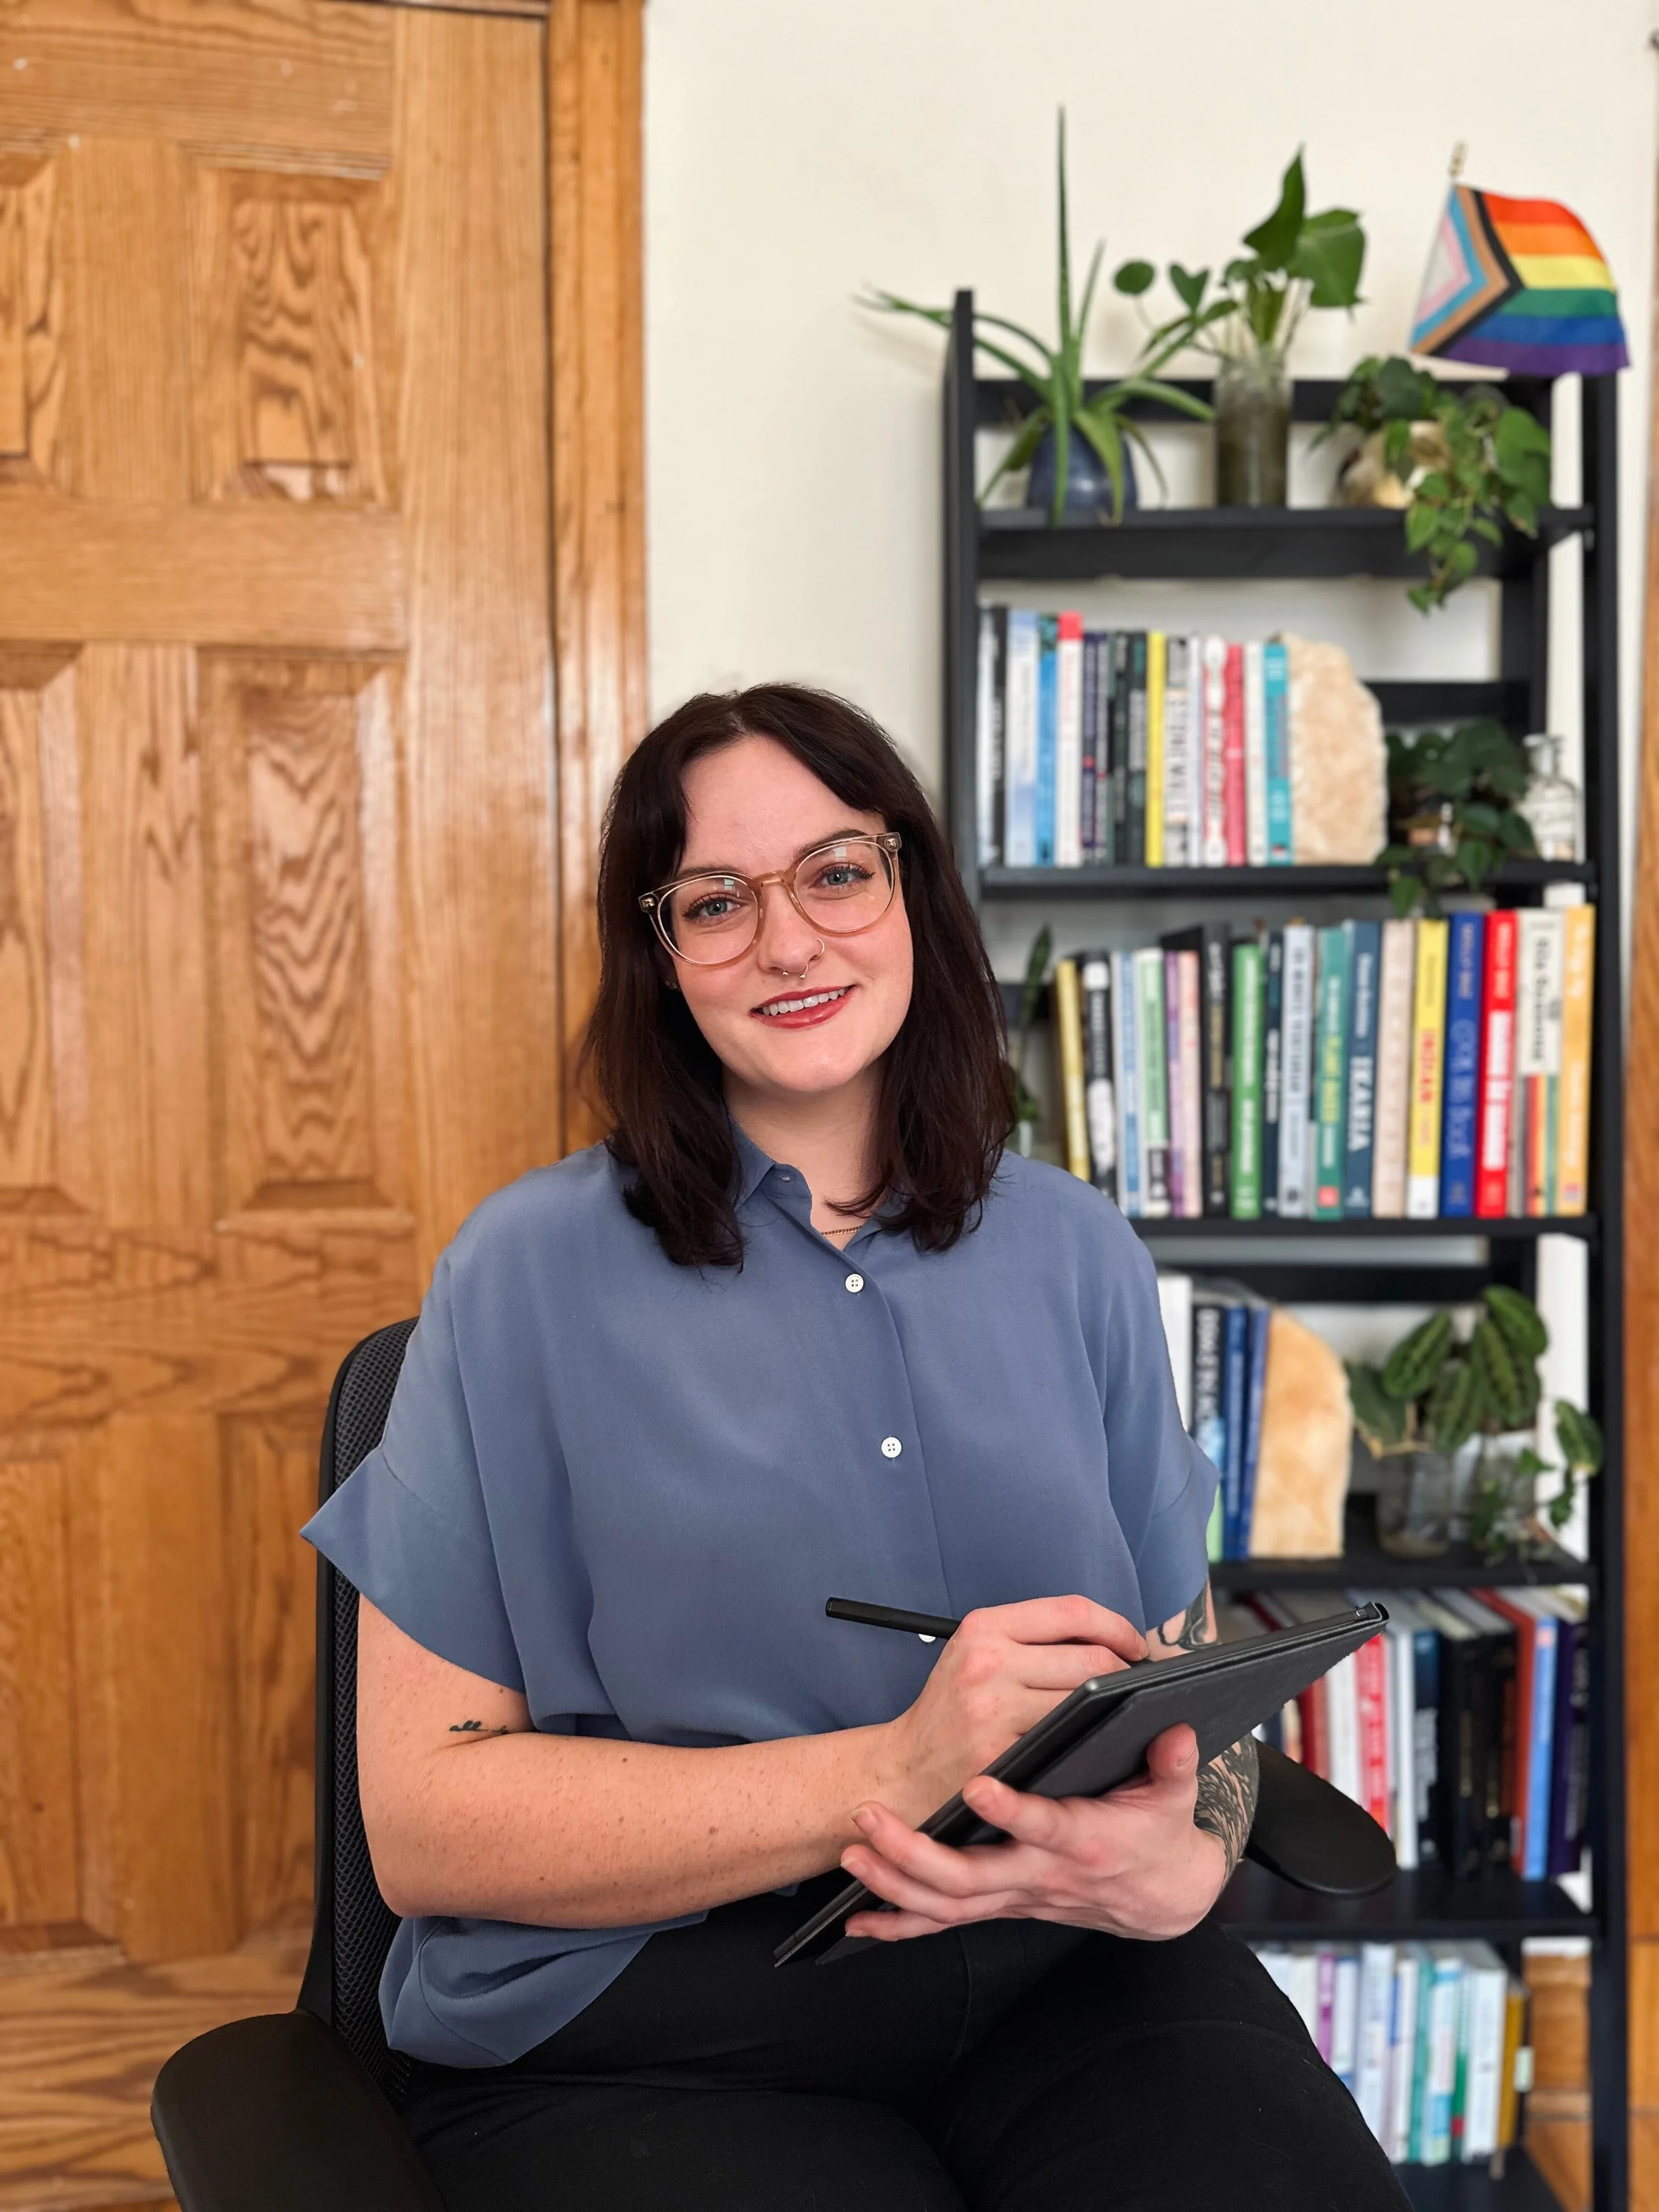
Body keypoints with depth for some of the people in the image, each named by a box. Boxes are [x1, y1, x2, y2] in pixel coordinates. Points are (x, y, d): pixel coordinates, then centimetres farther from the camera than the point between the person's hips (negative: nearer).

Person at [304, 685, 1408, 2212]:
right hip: (649, 2045, -3)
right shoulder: (533, 1271, -3)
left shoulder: (1077, 1252, 9)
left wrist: (1184, 1859, -12)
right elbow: (426, 1816, -7)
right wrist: (893, 1774, -19)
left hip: (1067, 1983, 4)